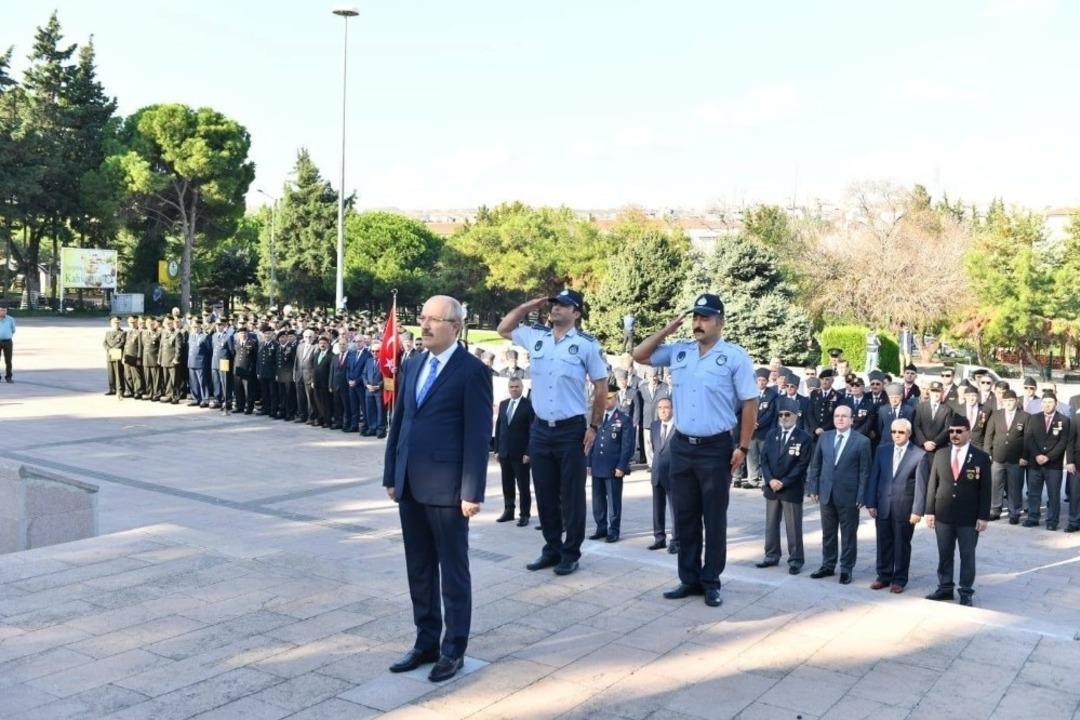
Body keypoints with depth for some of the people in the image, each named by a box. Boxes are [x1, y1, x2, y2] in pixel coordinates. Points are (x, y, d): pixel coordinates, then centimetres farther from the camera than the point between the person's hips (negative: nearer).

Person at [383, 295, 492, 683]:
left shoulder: (472, 371, -10)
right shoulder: (412, 365, 11)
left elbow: (478, 436, -12)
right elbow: (399, 421, 14)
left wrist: (472, 492, -15)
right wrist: (391, 475, 12)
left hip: (446, 488, -6)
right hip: (410, 486, 7)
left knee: (453, 571, 7)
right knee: (419, 570, 14)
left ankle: (454, 649, 19)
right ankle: (426, 642, 27)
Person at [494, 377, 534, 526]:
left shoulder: (529, 404, -7)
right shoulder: (503, 404, 12)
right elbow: (498, 427, 14)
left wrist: (528, 452, -14)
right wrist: (497, 449, 9)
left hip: (520, 454, -5)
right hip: (504, 453, 5)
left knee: (523, 486, 2)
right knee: (507, 485, 10)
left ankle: (524, 515, 9)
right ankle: (508, 511, 20)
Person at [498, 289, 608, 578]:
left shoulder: (587, 344, -7)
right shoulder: (535, 336, 5)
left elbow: (601, 388, -2)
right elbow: (503, 329, 21)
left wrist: (594, 426, -5)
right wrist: (527, 306, 8)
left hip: (572, 429, -4)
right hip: (540, 429, 5)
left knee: (571, 496, 4)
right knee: (545, 495, 12)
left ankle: (570, 553, 15)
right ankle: (552, 549, 24)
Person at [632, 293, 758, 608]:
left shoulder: (735, 356, -7)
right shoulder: (679, 351, 6)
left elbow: (750, 403, -6)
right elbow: (639, 355, 13)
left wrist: (742, 447, -9)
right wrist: (669, 328, 4)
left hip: (716, 448, -4)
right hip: (682, 446, 5)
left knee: (714, 519, 5)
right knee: (685, 517, 11)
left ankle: (711, 582, 16)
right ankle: (689, 578, 22)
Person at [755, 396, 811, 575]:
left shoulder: (804, 438, -6)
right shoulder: (772, 435, 10)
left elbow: (802, 465, -10)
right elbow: (764, 459, 6)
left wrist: (783, 483, -15)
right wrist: (770, 480, -9)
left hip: (792, 489, -5)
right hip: (771, 486, 5)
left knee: (793, 527, 0)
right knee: (771, 524, 11)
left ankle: (796, 560, 9)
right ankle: (772, 556, 21)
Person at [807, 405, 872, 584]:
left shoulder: (862, 441, -7)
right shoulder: (824, 437, 5)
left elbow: (864, 471, -7)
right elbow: (815, 465, 9)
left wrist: (861, 497, -10)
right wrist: (813, 489, 4)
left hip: (849, 495, -4)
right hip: (826, 493, 4)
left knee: (848, 535, 7)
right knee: (828, 533, 14)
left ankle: (846, 569, 18)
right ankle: (828, 566, 26)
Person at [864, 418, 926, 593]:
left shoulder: (919, 454, -6)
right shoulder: (882, 450, 6)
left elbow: (921, 485, -7)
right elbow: (874, 477, 7)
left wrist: (917, 511, -11)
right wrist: (870, 503, 3)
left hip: (904, 508, -3)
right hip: (883, 506, 3)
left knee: (902, 545, 8)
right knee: (884, 543, 11)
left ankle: (899, 579, 20)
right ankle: (884, 576, 24)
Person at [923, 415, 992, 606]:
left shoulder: (981, 457, -4)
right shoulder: (940, 454, 4)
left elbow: (985, 489, -4)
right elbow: (932, 484, 6)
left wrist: (983, 517, -8)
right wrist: (930, 511, 2)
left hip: (969, 517, -3)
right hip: (943, 515, 3)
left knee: (967, 555, 7)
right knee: (944, 554, 11)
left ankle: (966, 592, 17)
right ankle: (945, 587, 23)